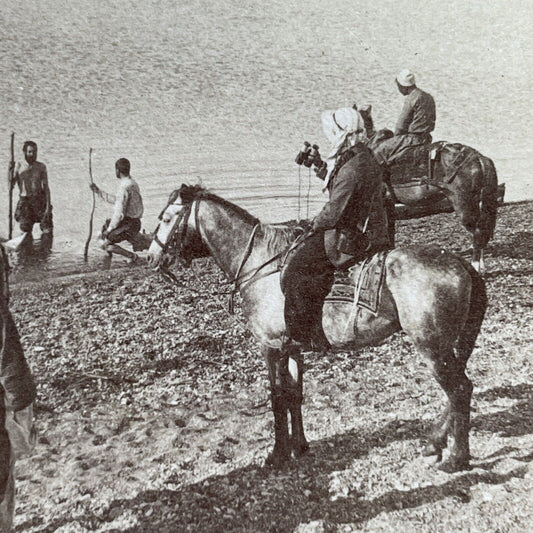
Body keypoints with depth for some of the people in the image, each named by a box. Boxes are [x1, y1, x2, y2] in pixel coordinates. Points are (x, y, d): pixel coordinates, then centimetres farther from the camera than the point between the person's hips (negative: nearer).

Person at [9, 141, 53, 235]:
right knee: (25, 229, -8)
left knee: (47, 231, -9)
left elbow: (46, 187, 0)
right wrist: (10, 170, -17)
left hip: (40, 200, 0)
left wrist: (48, 206, -9)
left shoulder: (41, 166, 2)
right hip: (24, 201, 0)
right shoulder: (18, 166, 0)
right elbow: (11, 186, -3)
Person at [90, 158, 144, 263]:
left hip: (127, 225, -10)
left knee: (104, 244, -7)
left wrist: (109, 229, -15)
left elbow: (119, 212, -24)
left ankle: (131, 256, -2)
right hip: (133, 222, 10)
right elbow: (117, 200, 20)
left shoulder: (124, 187, -23)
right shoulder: (132, 183, 9)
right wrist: (98, 191, 20)